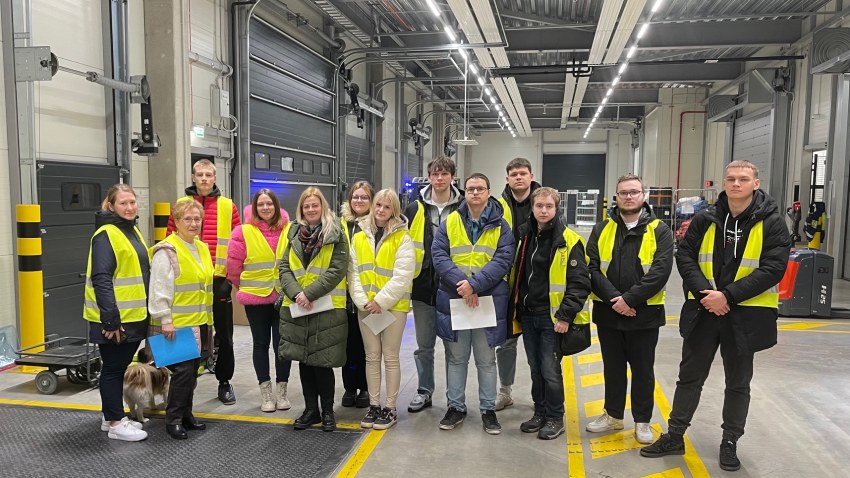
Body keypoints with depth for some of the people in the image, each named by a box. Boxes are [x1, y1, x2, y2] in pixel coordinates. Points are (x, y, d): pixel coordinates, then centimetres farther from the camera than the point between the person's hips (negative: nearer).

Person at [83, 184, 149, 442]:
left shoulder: (132, 230, 13)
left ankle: (113, 416, 29)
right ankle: (115, 423, 13)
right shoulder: (105, 235, -15)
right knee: (113, 368, 3)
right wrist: (110, 319, -24)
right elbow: (101, 280, -21)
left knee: (121, 367, 16)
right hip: (114, 319, -9)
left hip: (134, 316, 9)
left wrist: (146, 311, 19)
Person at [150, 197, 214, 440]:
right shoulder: (167, 251, -12)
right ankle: (173, 419, 5)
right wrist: (165, 321, -20)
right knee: (183, 369, -8)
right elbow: (159, 289, -17)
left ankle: (186, 413, 26)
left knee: (192, 370, 14)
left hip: (199, 321, 8)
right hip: (177, 323, -8)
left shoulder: (202, 248, 13)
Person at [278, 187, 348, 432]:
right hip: (296, 307, 5)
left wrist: (310, 293, -18)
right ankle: (311, 409, 24)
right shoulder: (294, 234, 11)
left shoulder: (336, 234, -3)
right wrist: (295, 293, -12)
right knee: (304, 360, 11)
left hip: (327, 308, -4)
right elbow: (284, 268, 5)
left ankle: (327, 411, 18)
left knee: (322, 361, 0)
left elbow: (337, 270, -12)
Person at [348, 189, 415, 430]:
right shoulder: (359, 237, 7)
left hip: (393, 306, -4)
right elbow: (353, 273, 3)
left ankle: (390, 408, 15)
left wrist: (381, 301, -18)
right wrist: (362, 300, -9)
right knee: (372, 357, 11)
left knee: (390, 357, 4)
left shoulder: (402, 238, -6)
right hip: (366, 307, 4)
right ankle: (374, 405, 22)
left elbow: (402, 276, -14)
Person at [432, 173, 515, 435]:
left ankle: (488, 409, 23)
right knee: (456, 358, 12)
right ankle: (455, 407, 26)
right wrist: (461, 281, -19)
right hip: (453, 299, 1)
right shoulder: (449, 223, 4)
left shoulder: (500, 226, 1)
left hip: (489, 300, -1)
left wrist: (474, 283, -22)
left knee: (486, 359, 10)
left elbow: (502, 261, -10)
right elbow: (439, 255, -5)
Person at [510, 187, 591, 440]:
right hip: (527, 315, 6)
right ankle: (540, 413, 30)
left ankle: (555, 418, 19)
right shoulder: (525, 236, 8)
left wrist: (566, 315, -16)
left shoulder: (568, 240, -10)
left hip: (552, 317, -6)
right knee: (535, 368, 15)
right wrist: (515, 308, 13)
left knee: (550, 369, 1)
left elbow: (580, 282, -13)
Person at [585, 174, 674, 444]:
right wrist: (612, 298, -16)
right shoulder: (602, 229, 4)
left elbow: (661, 271, -13)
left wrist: (630, 299, -19)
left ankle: (642, 421, 25)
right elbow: (593, 267, -4)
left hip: (644, 313, -2)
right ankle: (613, 415, 31)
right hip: (608, 312, 2)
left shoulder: (659, 231, -3)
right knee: (613, 368, 16)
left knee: (643, 370, 10)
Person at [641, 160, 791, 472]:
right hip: (703, 311, 2)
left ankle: (730, 442, 30)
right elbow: (684, 256, -1)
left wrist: (728, 295, -22)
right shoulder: (705, 219, 1)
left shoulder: (772, 223, -7)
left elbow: (773, 268, -14)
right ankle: (674, 436, 23)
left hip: (745, 315, -2)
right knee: (690, 376, 11)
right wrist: (704, 293, -15)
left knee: (738, 382, 14)